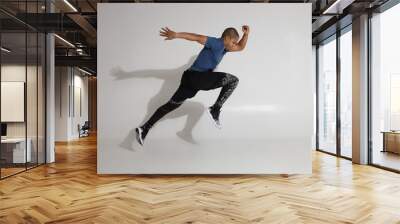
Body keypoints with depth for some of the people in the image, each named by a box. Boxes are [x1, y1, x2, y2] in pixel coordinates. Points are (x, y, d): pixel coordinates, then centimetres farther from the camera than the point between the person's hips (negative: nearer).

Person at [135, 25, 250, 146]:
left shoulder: (223, 47, 20)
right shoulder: (217, 43, -9)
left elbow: (240, 47, 33)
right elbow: (197, 37, -20)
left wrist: (246, 34, 17)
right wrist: (176, 34, -31)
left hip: (192, 78, 10)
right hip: (196, 76, -10)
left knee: (171, 104, 12)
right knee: (233, 80, -7)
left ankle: (144, 129, 14)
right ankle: (215, 109, -8)